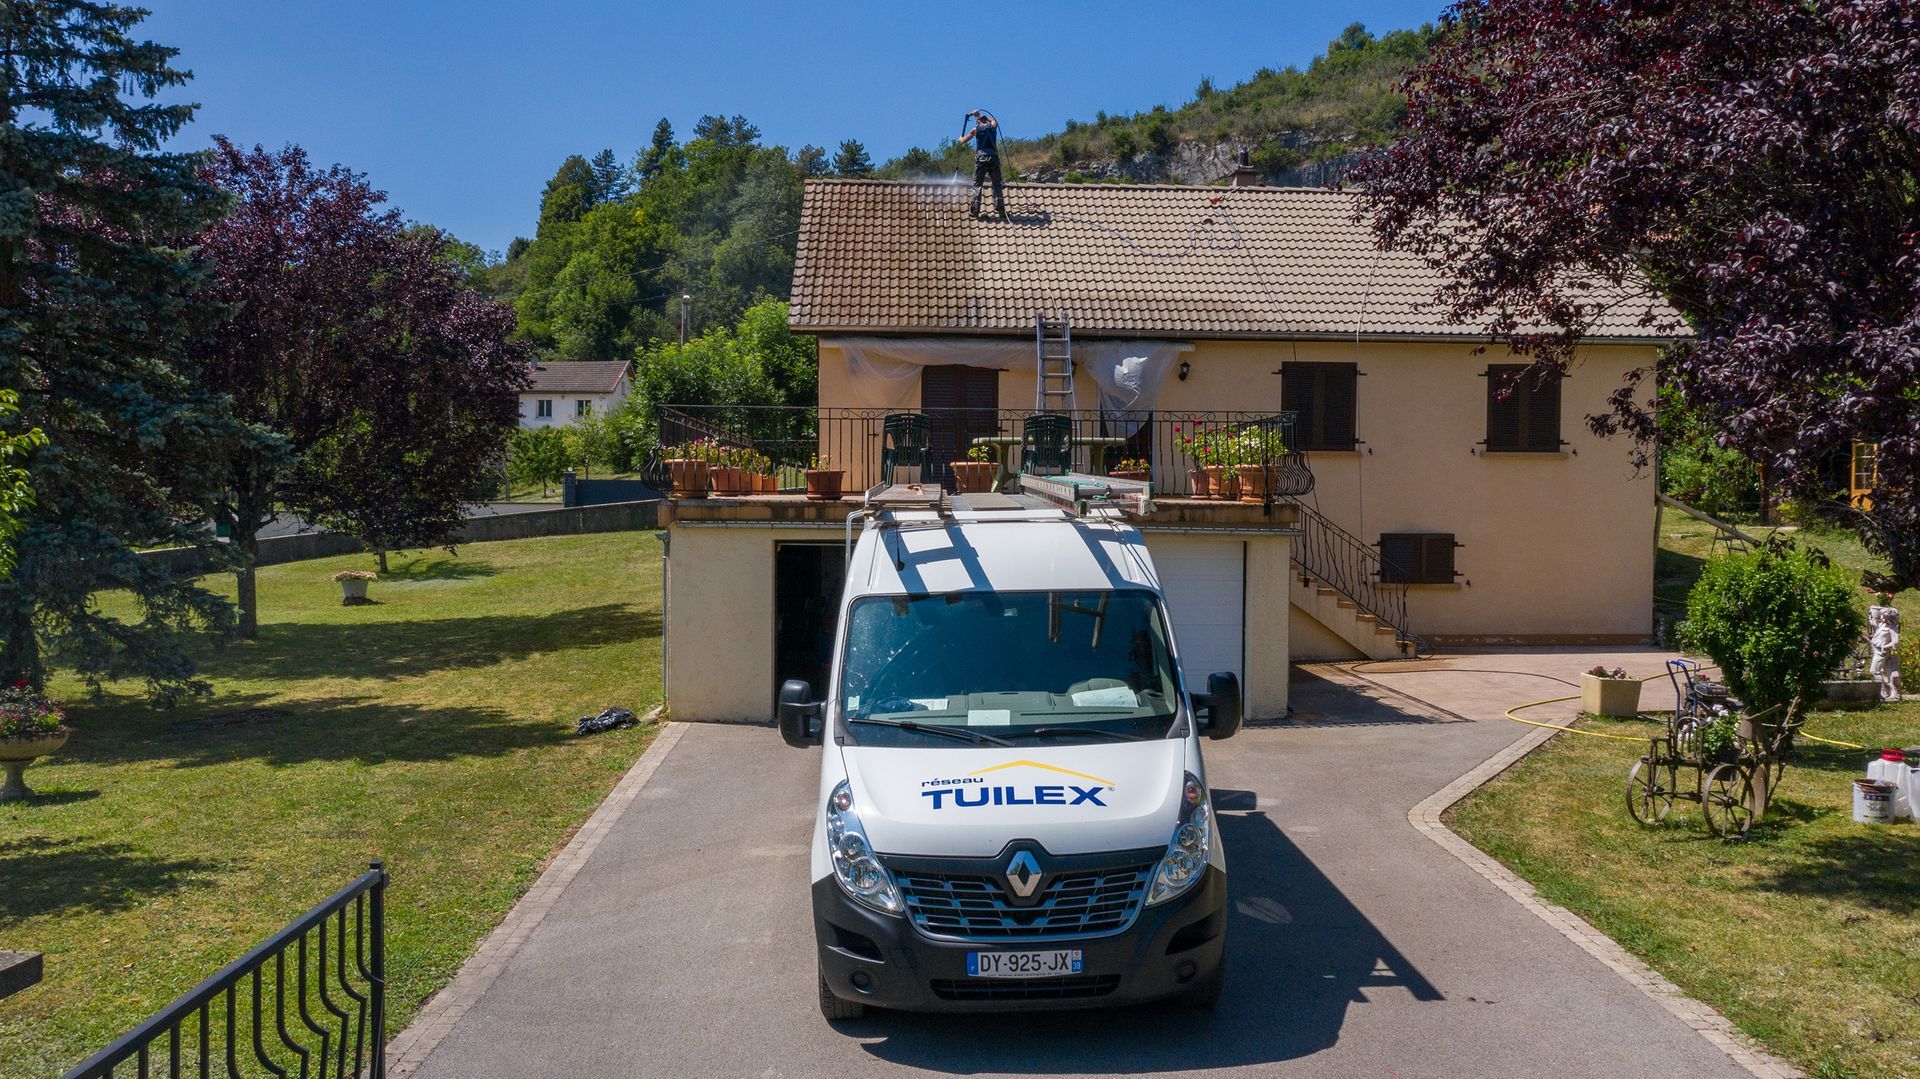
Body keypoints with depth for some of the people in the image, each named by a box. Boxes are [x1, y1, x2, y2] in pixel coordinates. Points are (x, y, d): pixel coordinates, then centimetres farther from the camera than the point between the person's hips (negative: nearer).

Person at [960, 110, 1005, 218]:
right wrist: (980, 115, 48)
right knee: (997, 185, 7)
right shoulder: (993, 126, 14)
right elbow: (992, 120, 41)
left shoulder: (976, 129, 9)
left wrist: (961, 138, 43)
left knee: (977, 185, 2)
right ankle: (1001, 210, -2)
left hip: (981, 158, -1)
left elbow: (963, 141, 20)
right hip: (994, 158, 1)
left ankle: (975, 211, -8)